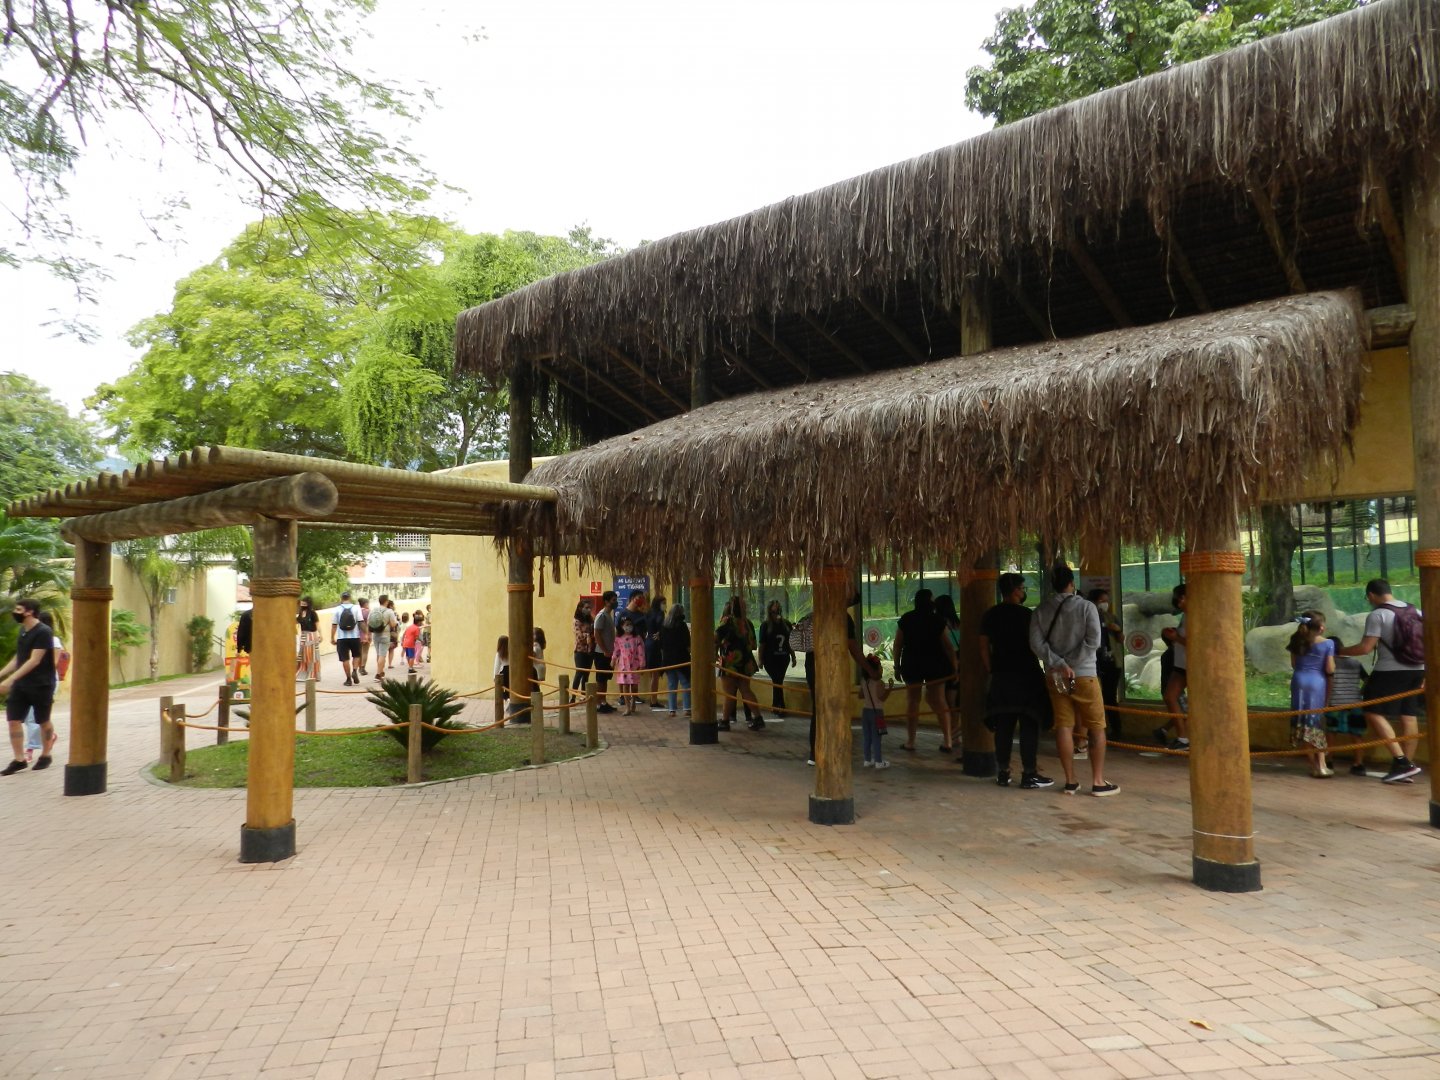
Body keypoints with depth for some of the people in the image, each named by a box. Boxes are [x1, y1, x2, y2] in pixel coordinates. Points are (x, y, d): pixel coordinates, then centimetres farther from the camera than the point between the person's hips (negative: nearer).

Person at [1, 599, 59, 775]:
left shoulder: (43, 632, -17)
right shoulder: (23, 631, 9)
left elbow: (34, 661, -23)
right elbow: (18, 658, 18)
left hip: (41, 686, -7)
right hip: (21, 685, 7)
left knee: (43, 721, 7)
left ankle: (45, 756, 22)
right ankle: (19, 760, 5)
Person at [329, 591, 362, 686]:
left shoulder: (337, 609, 0)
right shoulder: (356, 608, 0)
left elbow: (334, 625, -1)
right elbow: (361, 623, -5)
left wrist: (332, 638, 6)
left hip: (342, 638, 0)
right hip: (354, 636, 0)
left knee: (345, 659, 5)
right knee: (356, 655, 18)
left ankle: (348, 679, 7)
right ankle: (355, 671, -4)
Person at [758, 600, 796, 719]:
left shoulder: (786, 624, 7)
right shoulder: (765, 625, -1)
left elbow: (791, 642, 13)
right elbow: (762, 644, -1)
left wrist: (793, 657, 11)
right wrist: (760, 660, -4)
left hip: (783, 659, 3)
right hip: (770, 659, -3)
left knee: (778, 682, 7)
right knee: (777, 682, -9)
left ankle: (775, 707, 19)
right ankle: (780, 709, -8)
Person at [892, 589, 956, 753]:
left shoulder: (905, 619, -1)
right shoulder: (937, 621, -6)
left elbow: (898, 644, -2)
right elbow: (947, 646, -8)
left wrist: (897, 665, 6)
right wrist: (954, 666, -2)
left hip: (911, 665, 1)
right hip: (935, 665, -1)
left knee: (912, 701, 9)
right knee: (939, 701, 8)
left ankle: (910, 741, 11)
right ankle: (946, 740, 3)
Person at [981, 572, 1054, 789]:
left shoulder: (989, 615, 6)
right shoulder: (1026, 614, -8)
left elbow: (984, 647, 5)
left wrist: (991, 672, 11)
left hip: (1001, 677, 5)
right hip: (1026, 676, -5)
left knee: (1003, 726, 8)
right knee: (1029, 726, -1)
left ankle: (1003, 773, 11)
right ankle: (1029, 775, -1)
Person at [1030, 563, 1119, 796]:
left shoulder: (1041, 611, 2)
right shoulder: (1086, 607, -6)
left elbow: (1037, 644, -7)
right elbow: (1093, 641, -15)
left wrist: (1060, 665, -11)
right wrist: (1071, 664, -13)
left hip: (1055, 676, 3)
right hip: (1084, 674, -3)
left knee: (1064, 726, 5)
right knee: (1097, 728, 6)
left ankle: (1070, 781, 8)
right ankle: (1098, 782, 5)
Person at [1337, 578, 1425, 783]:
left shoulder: (1377, 615, -9)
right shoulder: (1415, 612, 13)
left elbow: (1366, 648, -15)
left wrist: (1340, 651, -2)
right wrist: (1426, 674, 18)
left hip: (1390, 671, -7)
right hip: (1417, 671, 7)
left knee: (1374, 714, -4)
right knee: (1409, 716, 8)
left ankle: (1401, 761, -14)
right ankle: (1407, 766, 11)